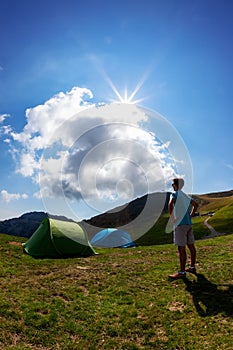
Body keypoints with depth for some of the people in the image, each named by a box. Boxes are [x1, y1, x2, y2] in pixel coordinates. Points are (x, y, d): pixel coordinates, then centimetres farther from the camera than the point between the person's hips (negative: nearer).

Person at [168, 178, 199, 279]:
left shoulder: (175, 194, -8)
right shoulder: (185, 196, 16)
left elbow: (171, 204, -27)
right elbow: (196, 204, 24)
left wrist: (172, 216, -14)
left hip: (180, 224, -9)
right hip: (189, 224, 9)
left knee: (181, 248, -6)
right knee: (191, 246, 15)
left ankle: (182, 272, -1)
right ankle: (192, 267, 28)